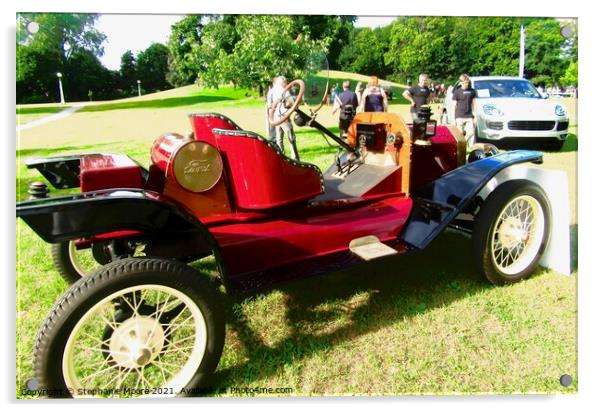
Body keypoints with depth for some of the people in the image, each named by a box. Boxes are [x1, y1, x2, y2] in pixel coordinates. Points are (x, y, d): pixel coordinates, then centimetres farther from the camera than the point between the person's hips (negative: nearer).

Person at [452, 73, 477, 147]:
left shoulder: (472, 91, 8)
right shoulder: (457, 92, 0)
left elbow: (473, 103, 14)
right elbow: (454, 105, -1)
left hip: (469, 116, 2)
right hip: (459, 117, -2)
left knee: (471, 132, -4)